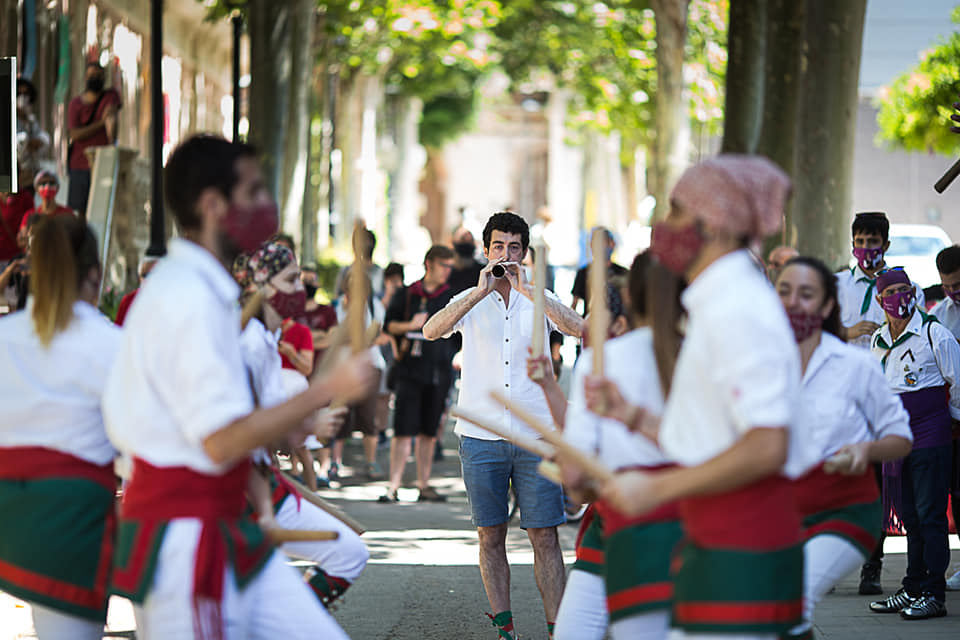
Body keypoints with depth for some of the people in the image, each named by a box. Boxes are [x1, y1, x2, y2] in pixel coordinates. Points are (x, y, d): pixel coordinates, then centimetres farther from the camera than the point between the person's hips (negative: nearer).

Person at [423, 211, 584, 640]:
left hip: (536, 437, 0)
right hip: (481, 438, 0)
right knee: (490, 537, 4)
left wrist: (526, 289, -18)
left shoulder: (540, 299, 7)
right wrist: (482, 290, -19)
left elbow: (577, 329, -13)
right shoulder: (471, 301, 6)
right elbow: (432, 331, -13)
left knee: (545, 537, -2)